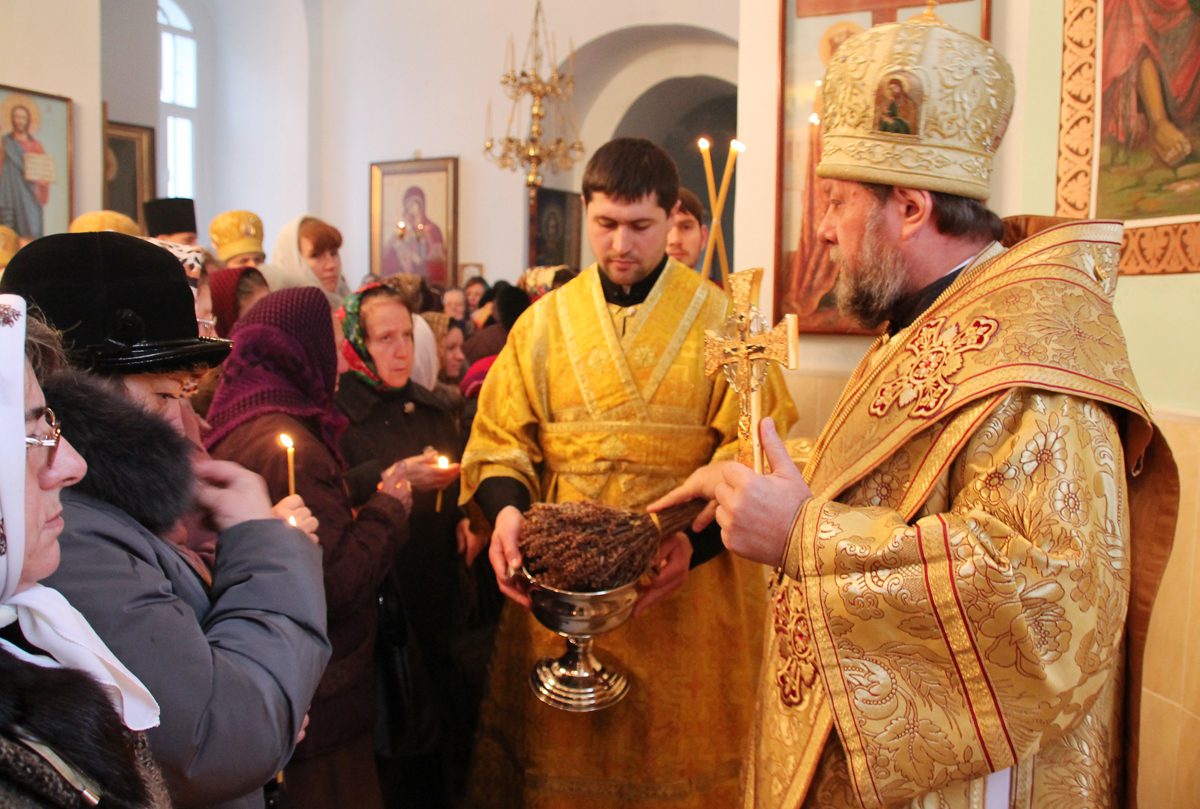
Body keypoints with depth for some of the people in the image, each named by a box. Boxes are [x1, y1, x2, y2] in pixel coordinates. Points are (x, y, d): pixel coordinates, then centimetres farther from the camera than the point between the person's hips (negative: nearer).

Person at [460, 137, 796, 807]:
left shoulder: (721, 321, -1)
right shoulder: (544, 323, 6)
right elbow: (500, 443, 5)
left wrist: (699, 536, -22)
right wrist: (506, 510, -16)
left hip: (688, 591, -1)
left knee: (679, 753, 10)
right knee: (563, 752, 11)